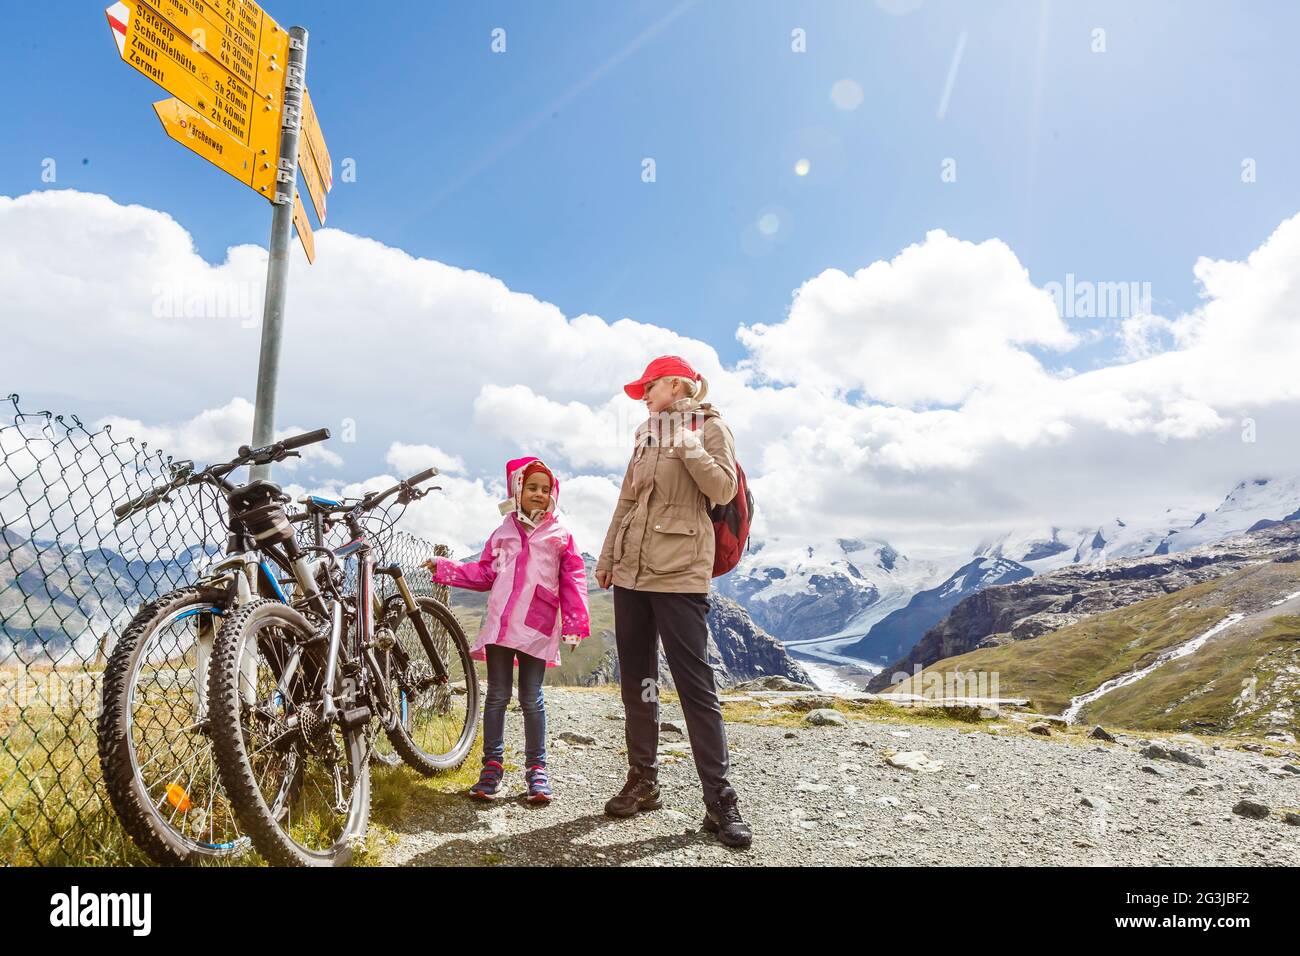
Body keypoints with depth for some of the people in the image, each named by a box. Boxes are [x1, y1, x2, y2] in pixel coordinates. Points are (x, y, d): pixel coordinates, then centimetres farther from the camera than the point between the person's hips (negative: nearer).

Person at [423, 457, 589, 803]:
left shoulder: (560, 536, 6)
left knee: (531, 699, 4)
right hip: (499, 624, 2)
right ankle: (491, 766, 16)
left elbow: (573, 580, 2)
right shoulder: (504, 533, 14)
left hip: (536, 628, -2)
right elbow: (484, 572, 17)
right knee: (497, 696, 7)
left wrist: (576, 623, -5)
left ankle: (536, 769, 15)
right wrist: (445, 569, 11)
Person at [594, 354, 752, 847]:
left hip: (678, 571, -7)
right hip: (632, 569, 7)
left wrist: (689, 447, -21)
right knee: (635, 680, 10)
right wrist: (607, 555, 21)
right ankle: (642, 781, 21)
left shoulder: (709, 427, 1)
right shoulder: (646, 434, 19)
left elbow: (723, 490, -12)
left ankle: (719, 800, -1)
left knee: (694, 682, -7)